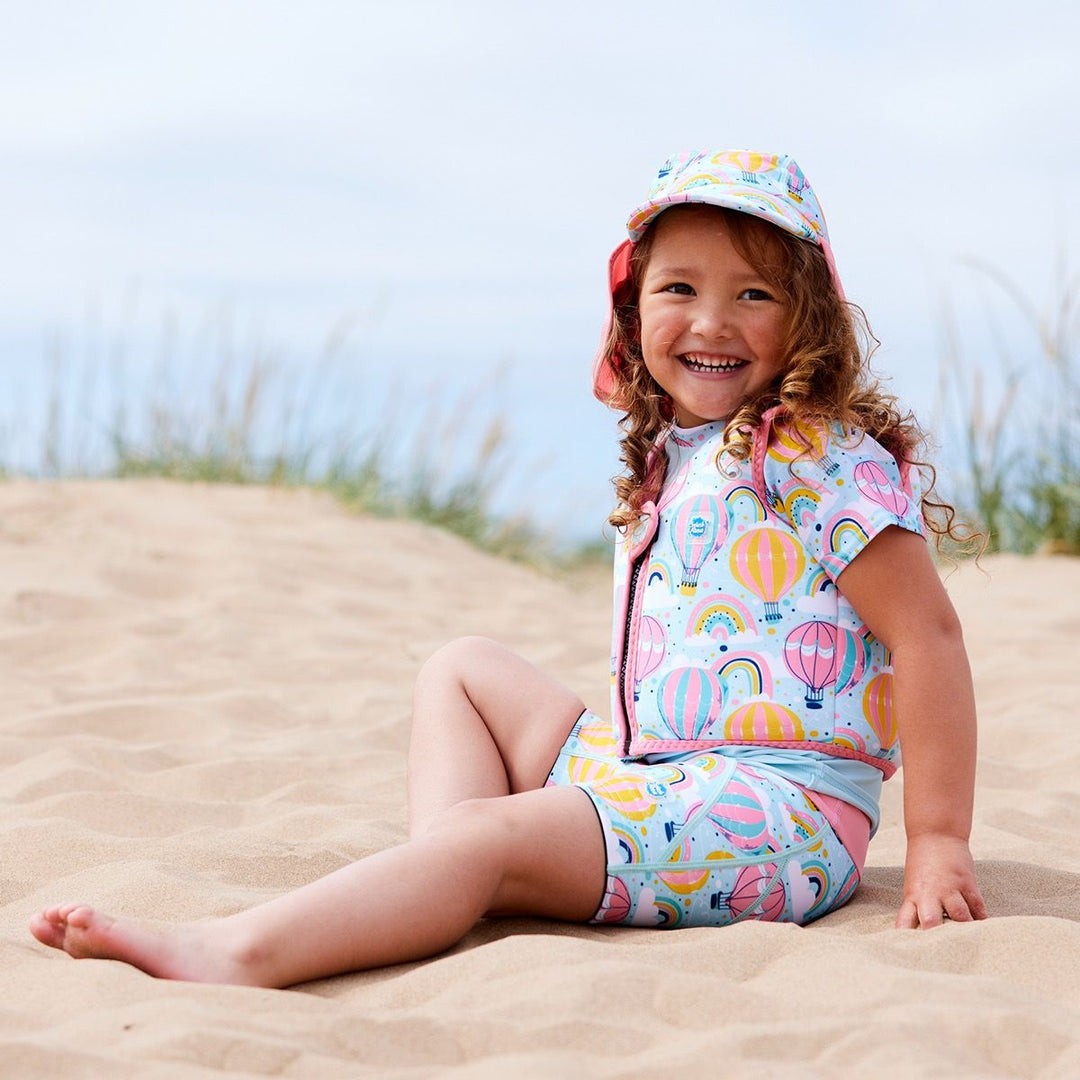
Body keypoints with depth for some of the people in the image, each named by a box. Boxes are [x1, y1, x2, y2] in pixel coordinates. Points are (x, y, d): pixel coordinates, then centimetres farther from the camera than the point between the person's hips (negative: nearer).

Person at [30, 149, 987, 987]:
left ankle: (240, 952, -41)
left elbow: (927, 633, -14)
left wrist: (938, 843, -18)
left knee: (493, 835, -29)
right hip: (642, 767, 9)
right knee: (462, 667, 14)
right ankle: (444, 883, -11)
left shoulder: (825, 462, -9)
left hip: (778, 806, -9)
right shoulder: (672, 460, 17)